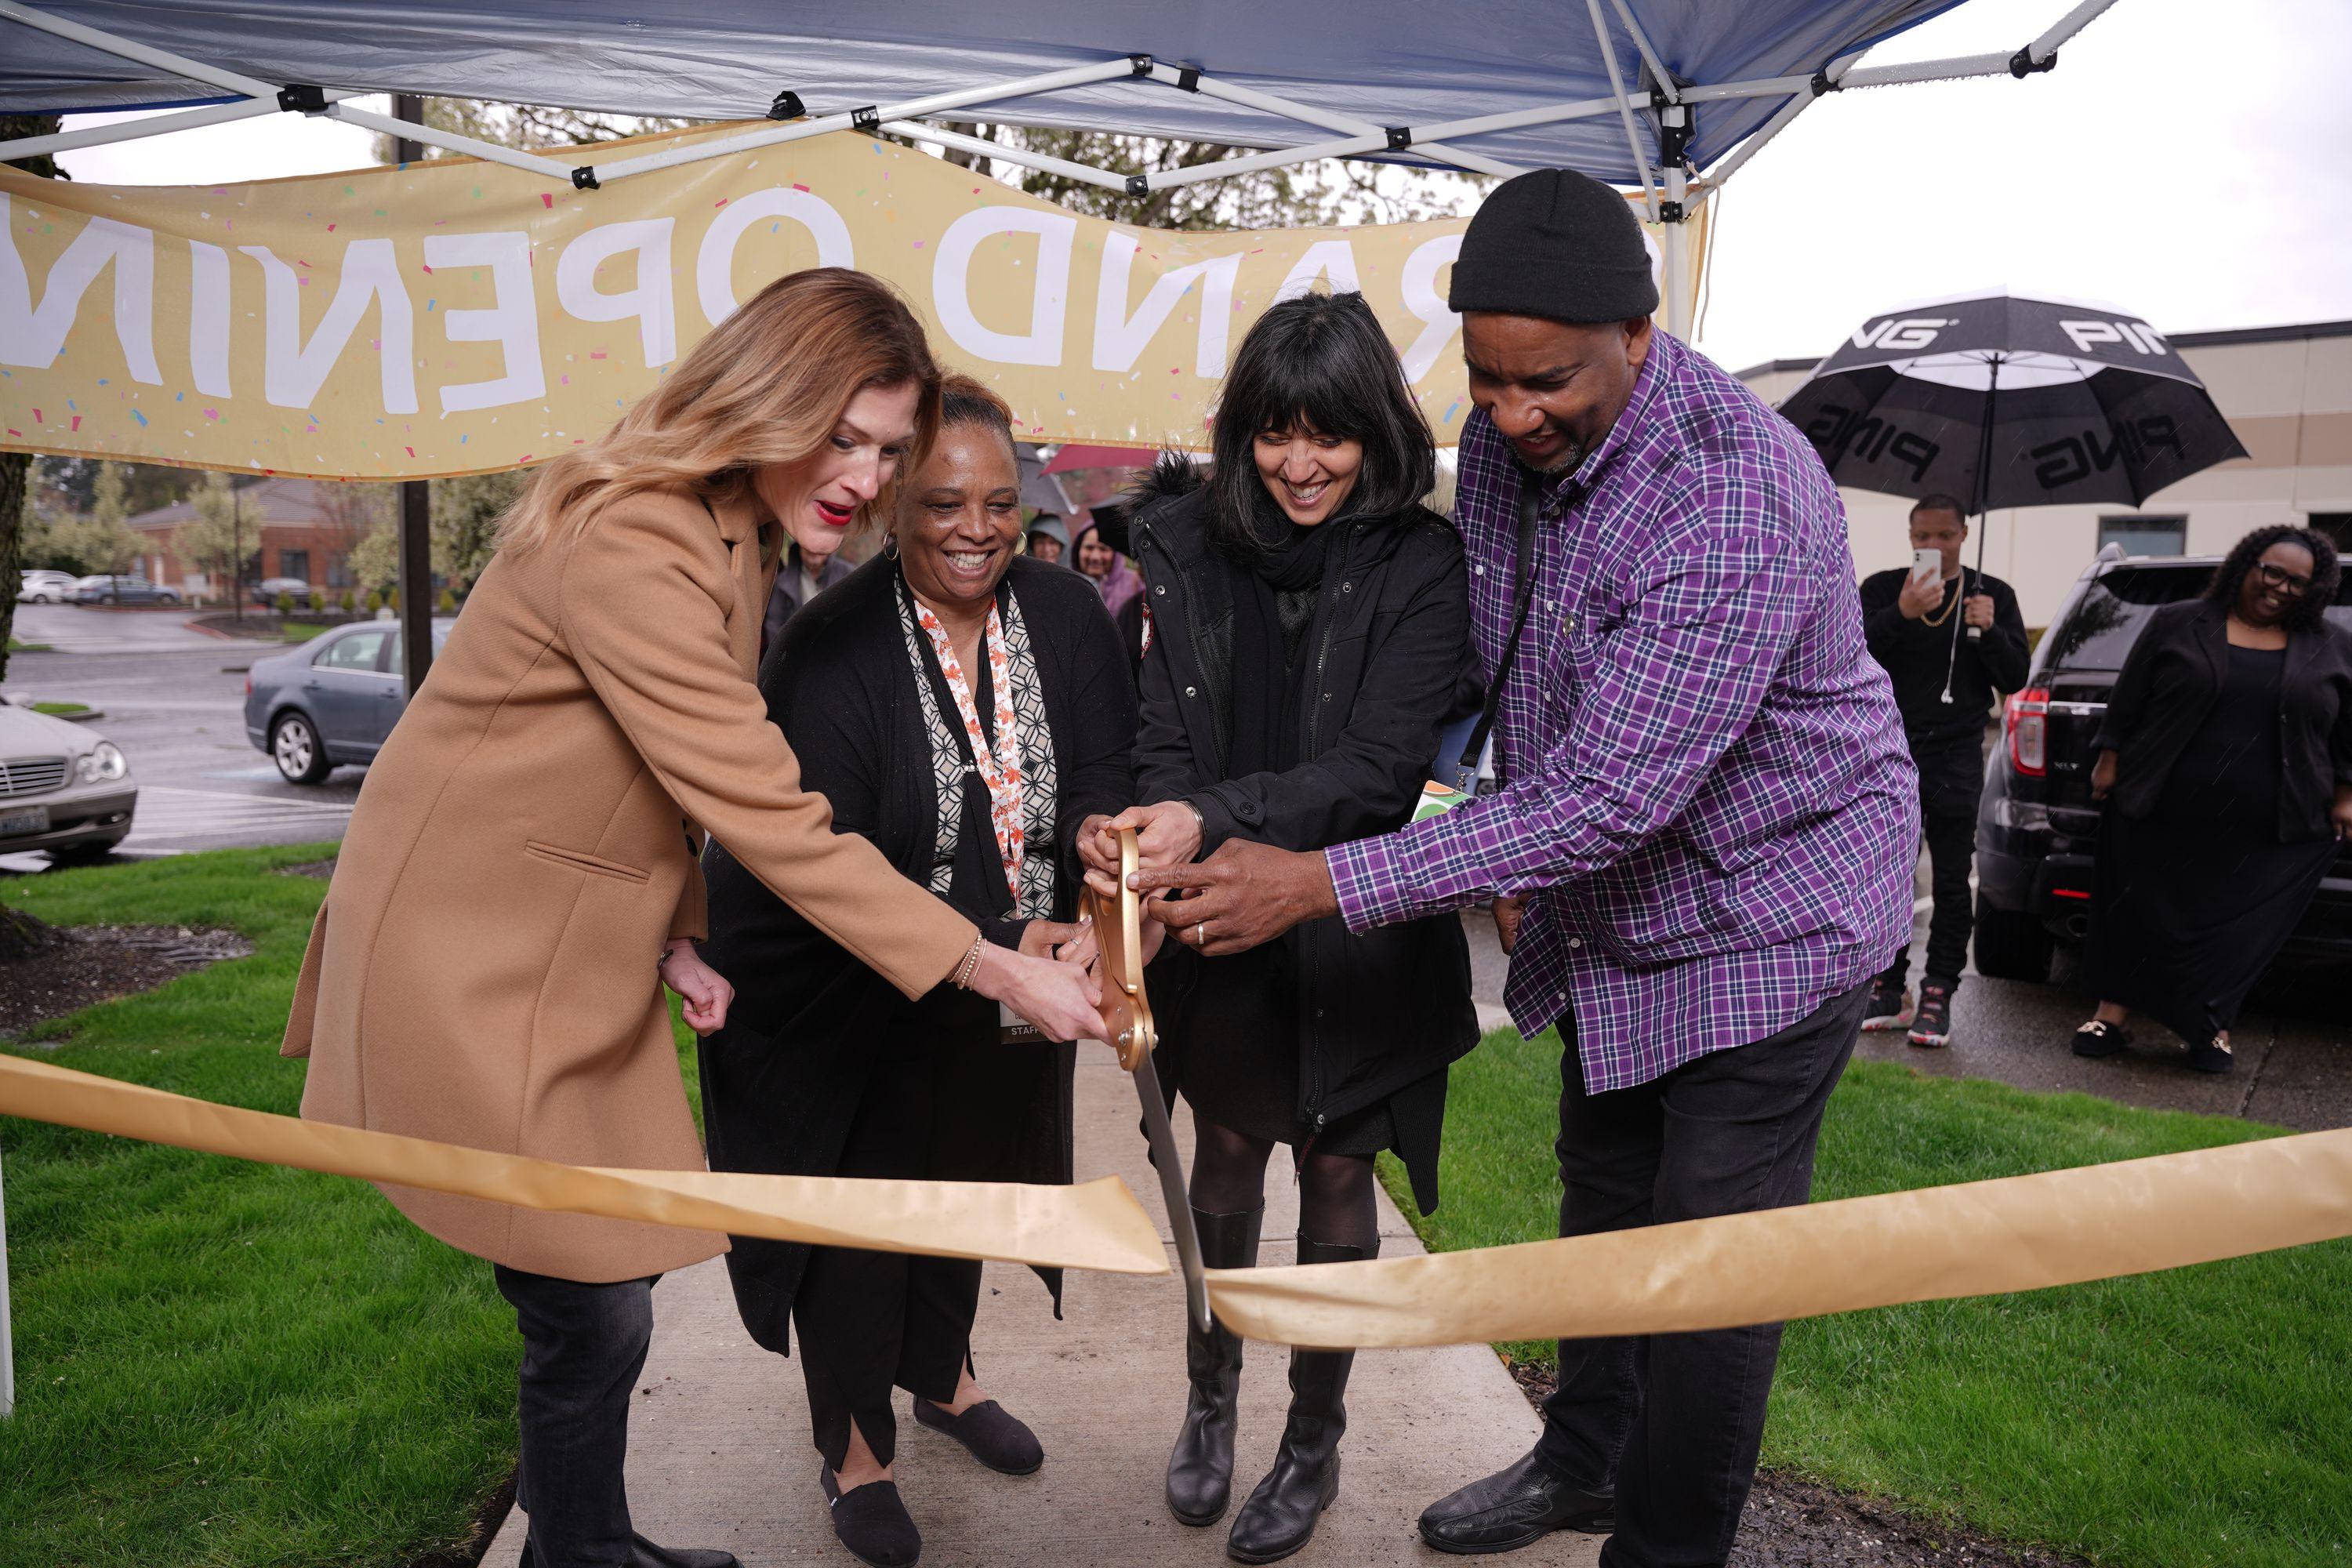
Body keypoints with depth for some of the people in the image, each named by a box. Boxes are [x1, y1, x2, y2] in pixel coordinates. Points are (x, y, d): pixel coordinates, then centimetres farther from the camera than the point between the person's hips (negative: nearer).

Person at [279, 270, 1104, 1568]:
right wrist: (996, 971, -26)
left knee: (611, 1285, 15)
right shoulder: (630, 547, -27)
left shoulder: (729, 536, 5)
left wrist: (670, 934, 0)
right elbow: (773, 824, -30)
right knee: (592, 1309, -1)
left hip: (575, 962, 9)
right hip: (475, 963, -9)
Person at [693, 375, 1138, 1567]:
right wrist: (988, 951, -37)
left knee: (968, 1176, 25)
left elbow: (1101, 778, -16)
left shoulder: (1066, 616, -9)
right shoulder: (832, 649, -24)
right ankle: (855, 1451, 37)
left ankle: (942, 1375, 53)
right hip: (851, 999, -5)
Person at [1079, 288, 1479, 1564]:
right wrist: (1146, 833, -30)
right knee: (1225, 1152, 15)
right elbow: (1167, 738, -8)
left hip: (1359, 930, -1)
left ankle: (1315, 1442, 33)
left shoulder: (1422, 565, -13)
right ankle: (1210, 1398, 38)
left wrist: (1215, 818, -33)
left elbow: (1377, 769, -20)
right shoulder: (1198, 546, -6)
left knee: (1335, 1175, 13)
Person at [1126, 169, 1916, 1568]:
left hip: (1766, 911, -7)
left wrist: (1324, 884, -36)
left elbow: (1612, 792, -36)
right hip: (1613, 902, 8)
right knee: (1604, 1201, 22)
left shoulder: (1738, 499, -33)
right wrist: (1510, 856, 11)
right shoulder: (1503, 440, -6)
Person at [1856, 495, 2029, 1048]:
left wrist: (1991, 631, -14)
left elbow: (2015, 677, 4)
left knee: (1952, 883, 1)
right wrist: (1900, 615, -23)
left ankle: (1938, 995, 7)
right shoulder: (1881, 589, 5)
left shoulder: (1992, 594, 7)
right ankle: (1889, 988, 12)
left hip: (1956, 758, 0)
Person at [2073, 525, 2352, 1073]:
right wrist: (2110, 760, -1)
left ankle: (2213, 1027, 13)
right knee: (2139, 912, 3)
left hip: (2269, 836, 1)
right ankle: (2112, 1013, 11)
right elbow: (2127, 700, 3)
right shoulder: (2178, 625, 2)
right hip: (2160, 816, 0)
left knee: (2239, 928, 2)